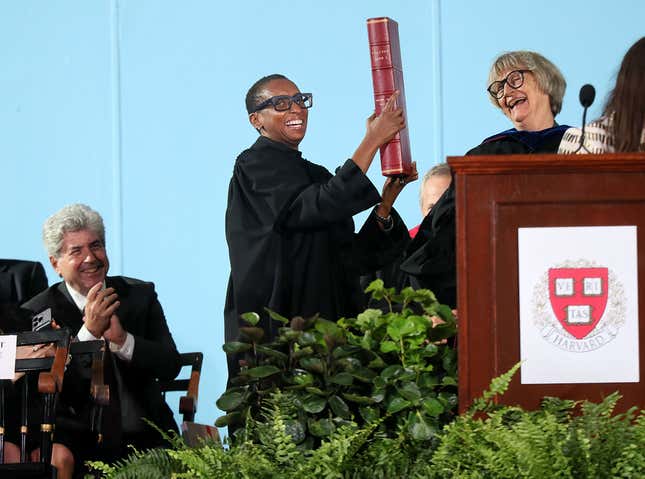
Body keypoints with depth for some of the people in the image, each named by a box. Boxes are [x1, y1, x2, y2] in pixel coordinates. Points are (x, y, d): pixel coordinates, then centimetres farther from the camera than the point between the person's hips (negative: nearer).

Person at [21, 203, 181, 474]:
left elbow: (171, 367, 0)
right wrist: (89, 332, -18)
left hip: (147, 440, 2)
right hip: (81, 446, -2)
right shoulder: (37, 313, 0)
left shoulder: (140, 295, 9)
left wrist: (122, 340, -16)